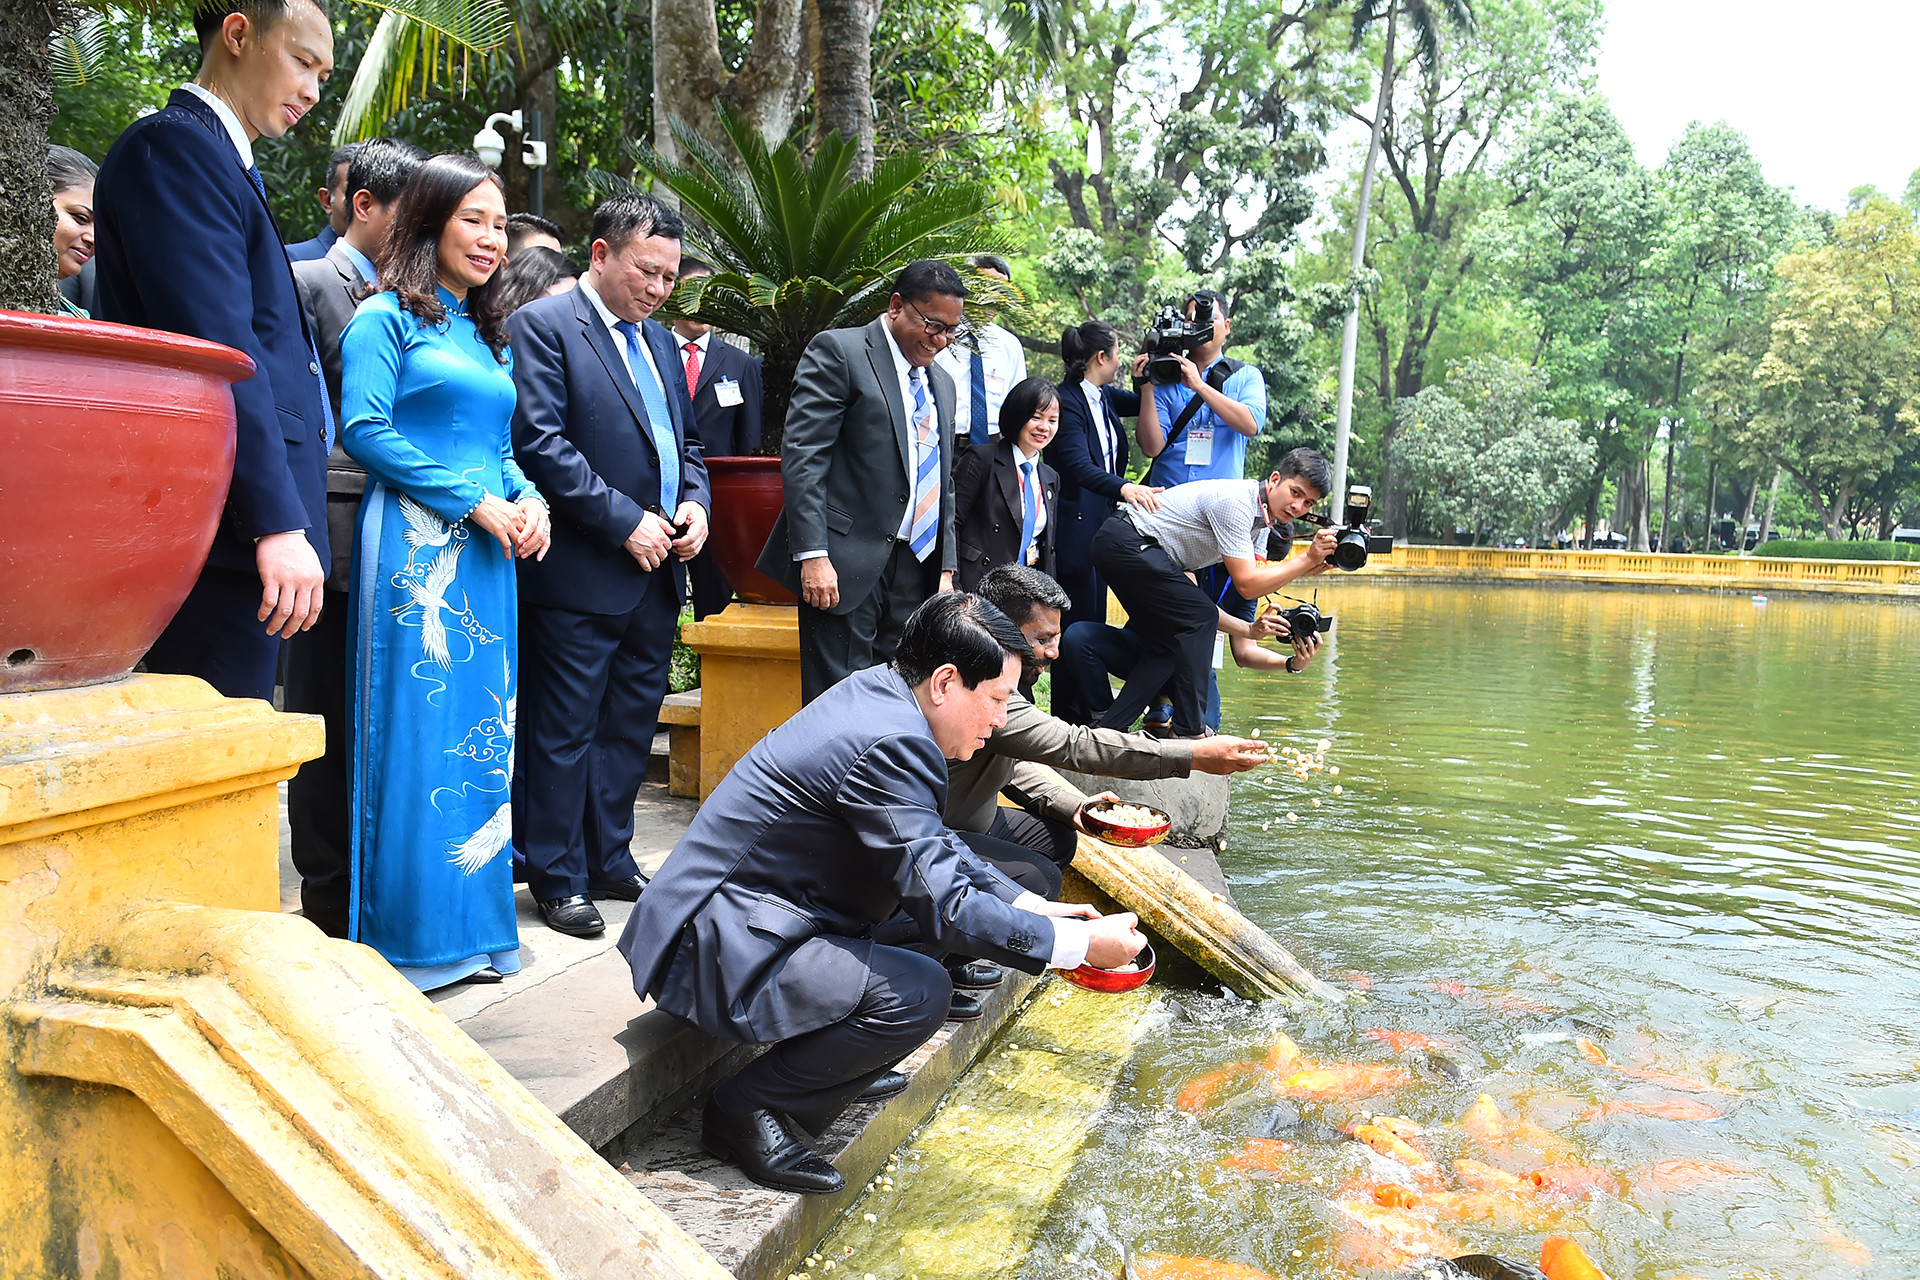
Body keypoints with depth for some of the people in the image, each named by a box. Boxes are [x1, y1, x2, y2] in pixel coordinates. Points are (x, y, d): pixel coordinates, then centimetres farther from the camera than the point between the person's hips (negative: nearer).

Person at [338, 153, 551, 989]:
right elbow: (365, 430, -12)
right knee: (414, 733, -4)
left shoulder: (486, 333, 20)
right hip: (416, 545, -7)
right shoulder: (387, 317, -2)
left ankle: (469, 928, 18)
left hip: (487, 553, 7)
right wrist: (477, 501, -15)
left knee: (481, 731, 8)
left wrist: (528, 501, 2)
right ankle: (405, 940, 6)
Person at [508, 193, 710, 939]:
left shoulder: (659, 339, 18)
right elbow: (540, 442, -16)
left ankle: (609, 860, 28)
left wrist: (695, 501, 3)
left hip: (656, 571, 8)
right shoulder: (543, 325, -6)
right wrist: (625, 521, -18)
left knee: (630, 729, 15)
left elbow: (684, 441, 24)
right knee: (565, 732, 2)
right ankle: (557, 878, 13)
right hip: (580, 573, -8)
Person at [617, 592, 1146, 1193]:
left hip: (735, 910, 10)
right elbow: (941, 904, -24)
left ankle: (828, 1066, 19)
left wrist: (1027, 905, 8)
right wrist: (1079, 944, -17)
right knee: (919, 992, -23)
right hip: (714, 945, -10)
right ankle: (746, 1109, -6)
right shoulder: (889, 742, -25)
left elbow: (935, 846, 16)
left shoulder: (878, 693, 5)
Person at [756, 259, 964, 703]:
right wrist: (813, 554, -19)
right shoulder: (838, 351, -2)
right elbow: (802, 456, -11)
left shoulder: (942, 383, 21)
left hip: (916, 569, 7)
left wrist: (946, 568, 15)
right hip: (847, 564, -6)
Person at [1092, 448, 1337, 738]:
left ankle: (1107, 730, 8)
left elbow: (1253, 579, 9)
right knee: (1199, 617, -12)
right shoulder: (1235, 501, -21)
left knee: (1168, 644, 9)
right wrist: (1308, 558, -18)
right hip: (1126, 542, -10)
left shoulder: (1261, 517, 9)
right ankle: (1189, 731, -8)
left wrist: (1307, 568, -2)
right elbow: (1247, 584, -23)